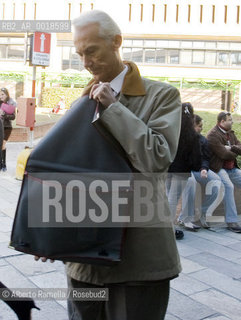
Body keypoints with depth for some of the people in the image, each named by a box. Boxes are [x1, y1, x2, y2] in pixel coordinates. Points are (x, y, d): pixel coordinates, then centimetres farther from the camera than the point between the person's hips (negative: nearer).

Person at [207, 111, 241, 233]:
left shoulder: (230, 133, 15)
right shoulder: (213, 135, -12)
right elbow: (224, 154, -19)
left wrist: (231, 148, -13)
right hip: (218, 168, -9)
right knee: (228, 186, -31)